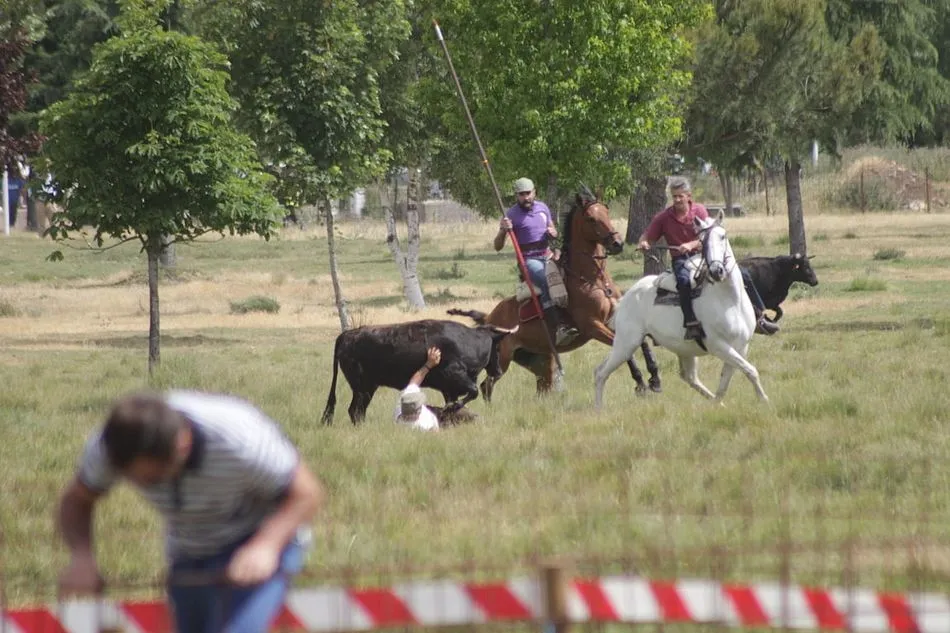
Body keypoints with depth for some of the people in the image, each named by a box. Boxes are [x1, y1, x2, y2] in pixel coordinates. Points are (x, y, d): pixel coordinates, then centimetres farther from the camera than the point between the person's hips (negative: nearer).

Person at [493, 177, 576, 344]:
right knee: (545, 281, -34)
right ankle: (557, 329, -41)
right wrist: (503, 230, -23)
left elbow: (554, 232, 25)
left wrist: (553, 233, 1)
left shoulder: (542, 208, 10)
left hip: (547, 256, 5)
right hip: (529, 260, -5)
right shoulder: (512, 215, -4)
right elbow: (497, 246, -4)